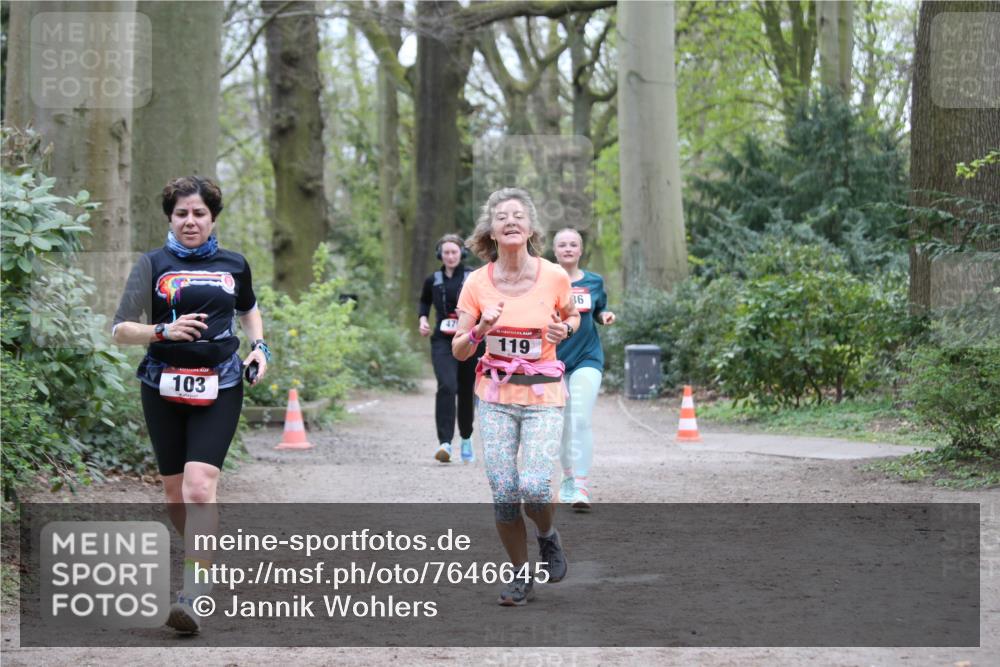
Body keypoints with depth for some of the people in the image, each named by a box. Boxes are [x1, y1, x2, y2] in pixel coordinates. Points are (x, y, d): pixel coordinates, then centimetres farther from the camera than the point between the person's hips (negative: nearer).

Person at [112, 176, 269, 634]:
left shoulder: (234, 265, 9)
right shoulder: (153, 264, 2)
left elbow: (249, 309, 29)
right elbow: (120, 331, -2)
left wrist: (259, 347, 11)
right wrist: (164, 330, -19)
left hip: (219, 389, -1)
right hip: (163, 389, 1)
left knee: (200, 487, -18)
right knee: (175, 495, 7)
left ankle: (192, 596, -21)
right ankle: (201, 554, 36)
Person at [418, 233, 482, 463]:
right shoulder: (433, 280, 7)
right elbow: (424, 301, 26)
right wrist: (423, 318, 8)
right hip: (442, 341, 0)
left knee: (466, 391, 10)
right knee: (446, 386, -19)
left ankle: (466, 439, 32)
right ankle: (445, 443, -26)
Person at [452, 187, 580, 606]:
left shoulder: (554, 277, -6)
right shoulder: (477, 284, -4)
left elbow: (572, 316, 15)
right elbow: (458, 351, 0)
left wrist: (565, 329, -8)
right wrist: (480, 330, -20)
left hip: (543, 396, -1)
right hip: (495, 397, 2)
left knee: (534, 486, -17)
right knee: (503, 493, -3)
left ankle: (548, 537, 18)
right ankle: (522, 575, 17)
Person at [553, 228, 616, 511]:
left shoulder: (594, 282, 4)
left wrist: (606, 316, -4)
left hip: (587, 358, -1)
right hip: (553, 358, 1)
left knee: (580, 419, -14)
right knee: (562, 422, 10)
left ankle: (580, 487, -17)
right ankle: (568, 477, 30)